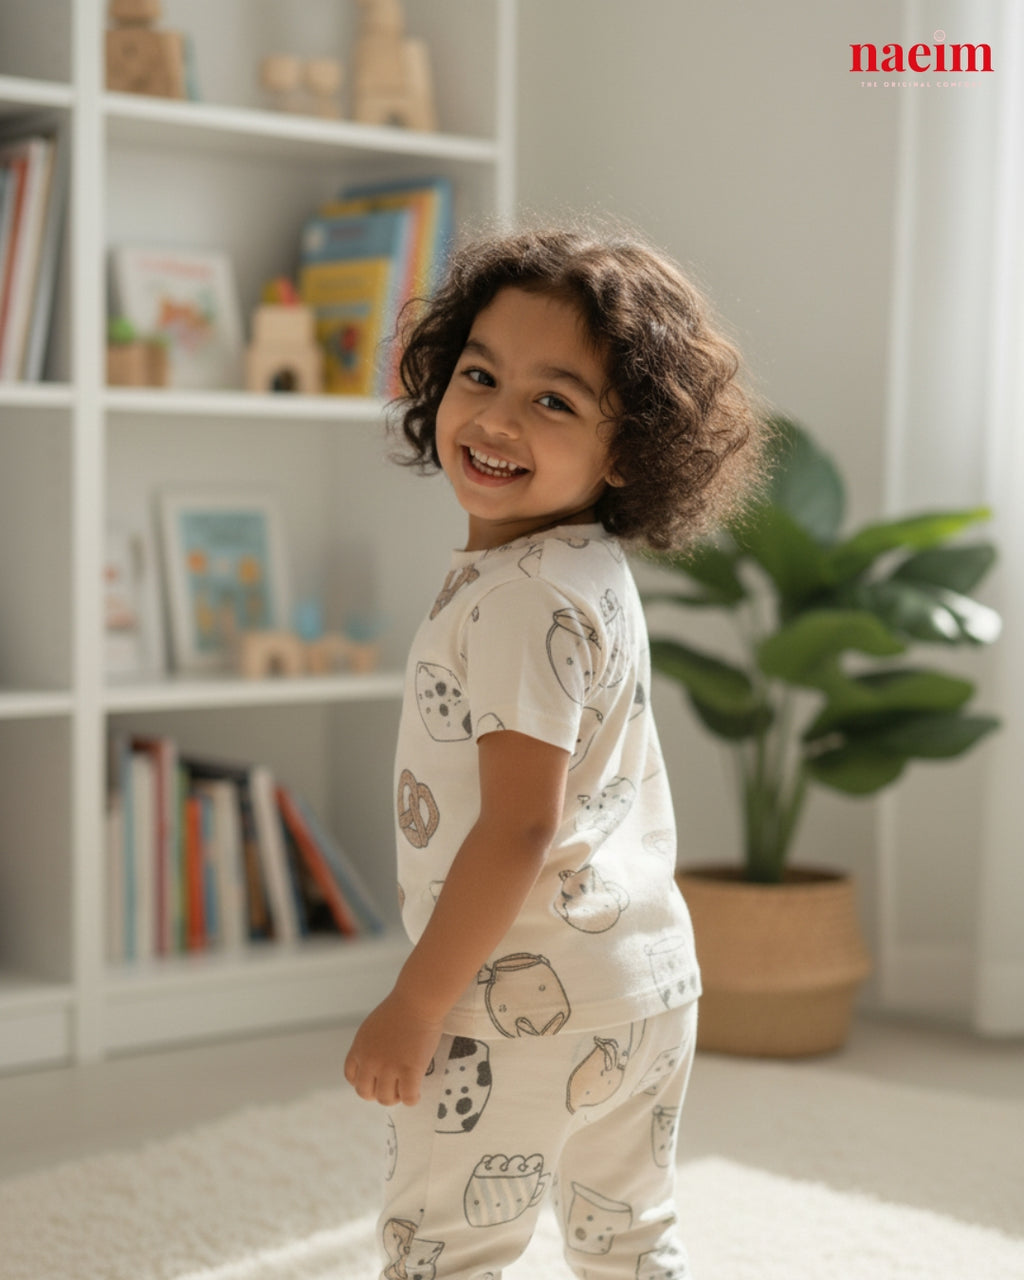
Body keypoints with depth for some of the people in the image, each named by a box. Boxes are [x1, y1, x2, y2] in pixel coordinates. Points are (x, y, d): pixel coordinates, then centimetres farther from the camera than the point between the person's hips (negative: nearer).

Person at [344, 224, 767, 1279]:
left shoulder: (526, 596, -21)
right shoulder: (594, 572, 8)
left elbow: (519, 829, -25)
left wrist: (412, 1008, -19)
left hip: (536, 1004, -10)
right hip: (653, 982, 10)